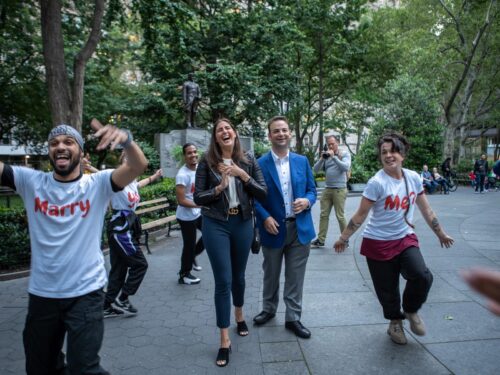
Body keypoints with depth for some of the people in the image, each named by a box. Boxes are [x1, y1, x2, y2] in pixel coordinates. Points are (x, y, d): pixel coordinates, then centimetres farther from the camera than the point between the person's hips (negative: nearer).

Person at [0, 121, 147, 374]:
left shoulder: (97, 184, -10)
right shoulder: (31, 182, -1)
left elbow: (139, 166, -25)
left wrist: (126, 139, -46)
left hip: (86, 292, -4)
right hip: (41, 294, 4)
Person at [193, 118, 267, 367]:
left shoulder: (248, 160, 0)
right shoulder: (207, 162, -4)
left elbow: (263, 193, -4)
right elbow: (197, 198, -5)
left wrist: (244, 176, -16)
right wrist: (219, 187, -20)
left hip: (243, 223, 2)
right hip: (215, 225, -2)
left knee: (239, 276, 19)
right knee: (223, 280, -1)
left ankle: (239, 316, 46)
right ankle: (224, 340, 13)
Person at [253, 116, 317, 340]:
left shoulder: (302, 161, 4)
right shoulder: (260, 164, -6)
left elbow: (312, 190, 7)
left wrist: (307, 201, -14)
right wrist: (265, 217, -16)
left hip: (300, 227, 2)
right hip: (273, 228, -2)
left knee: (295, 277, 9)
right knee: (271, 274, 17)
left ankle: (293, 318, 25)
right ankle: (268, 309, 40)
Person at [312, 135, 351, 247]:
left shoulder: (345, 154, 1)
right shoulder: (326, 155, 10)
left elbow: (346, 167, -17)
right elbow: (315, 170, 3)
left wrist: (334, 157, -17)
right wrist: (322, 158, -11)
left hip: (339, 190, -4)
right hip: (327, 189, 4)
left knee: (340, 216, 0)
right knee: (323, 215, 5)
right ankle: (320, 239, 11)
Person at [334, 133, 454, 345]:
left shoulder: (413, 178, 0)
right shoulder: (377, 183, -16)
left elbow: (426, 210, 12)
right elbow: (360, 215, -10)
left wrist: (441, 234, 20)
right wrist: (343, 238, -6)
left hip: (405, 239, 4)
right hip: (379, 243, -4)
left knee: (422, 277, -18)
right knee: (387, 289, 6)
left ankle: (411, 311, 13)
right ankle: (395, 322, 37)